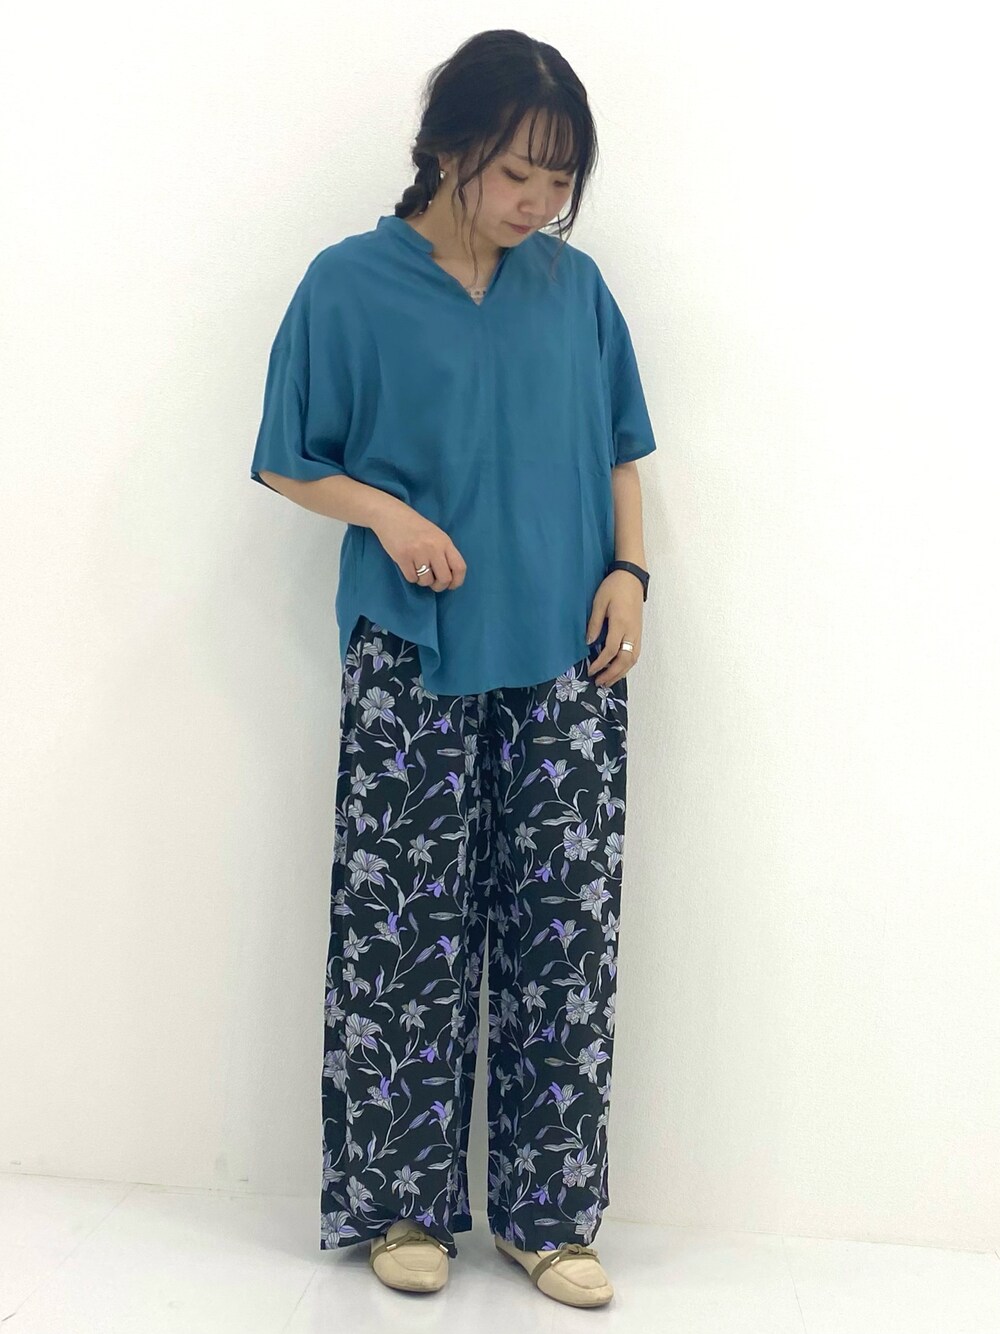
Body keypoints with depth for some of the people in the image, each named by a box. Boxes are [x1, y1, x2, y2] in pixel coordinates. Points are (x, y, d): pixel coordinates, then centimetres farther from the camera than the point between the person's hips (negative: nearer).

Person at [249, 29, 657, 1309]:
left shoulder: (575, 284, 9)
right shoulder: (351, 284, 0)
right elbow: (291, 459, 5)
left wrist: (627, 572, 0)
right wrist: (388, 513, -12)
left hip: (567, 663, 3)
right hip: (413, 667, -2)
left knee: (567, 933, 3)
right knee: (410, 931, 2)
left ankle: (548, 1213, 19)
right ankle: (407, 1202, 22)